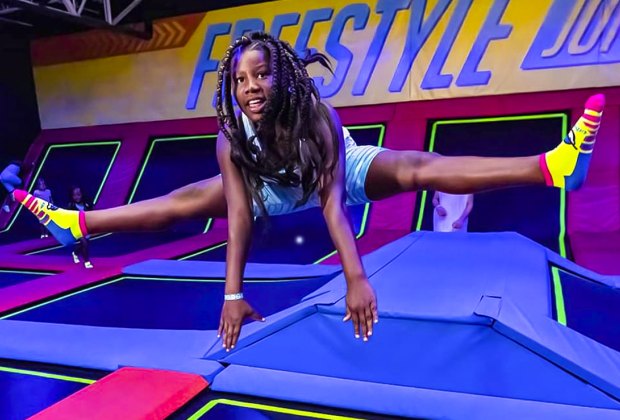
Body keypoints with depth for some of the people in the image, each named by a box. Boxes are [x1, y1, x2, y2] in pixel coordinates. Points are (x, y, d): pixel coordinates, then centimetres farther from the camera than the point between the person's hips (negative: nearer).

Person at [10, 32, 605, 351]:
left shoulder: (317, 114, -37)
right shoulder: (230, 138, -28)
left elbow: (332, 199, -44)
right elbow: (239, 211, -32)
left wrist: (357, 279, -51)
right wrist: (233, 295, -37)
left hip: (343, 170, -3)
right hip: (276, 189, 3)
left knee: (416, 167, -26)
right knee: (184, 200, -1)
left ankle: (553, 166, -33)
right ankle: (73, 224, 12)